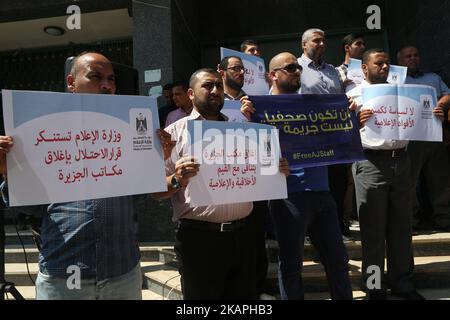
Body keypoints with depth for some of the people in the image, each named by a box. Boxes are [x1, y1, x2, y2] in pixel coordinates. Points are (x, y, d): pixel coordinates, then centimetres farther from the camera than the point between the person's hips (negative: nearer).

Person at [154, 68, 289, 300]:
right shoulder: (175, 132, -1)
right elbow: (157, 191, -4)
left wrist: (276, 171, -1)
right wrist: (177, 181, -24)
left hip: (241, 235, 4)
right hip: (198, 237, -4)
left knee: (245, 295, 16)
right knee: (202, 295, 10)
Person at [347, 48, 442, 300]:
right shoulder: (354, 96, 1)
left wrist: (433, 117, 0)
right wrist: (356, 122, -24)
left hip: (401, 160, 5)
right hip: (371, 163, -5)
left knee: (401, 225, 12)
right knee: (373, 227, 2)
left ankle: (401, 281, 27)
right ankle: (374, 286, 17)